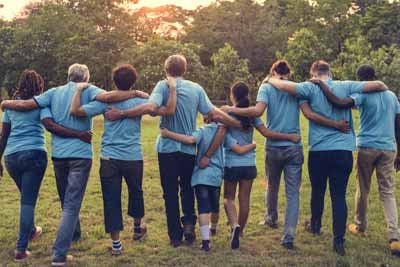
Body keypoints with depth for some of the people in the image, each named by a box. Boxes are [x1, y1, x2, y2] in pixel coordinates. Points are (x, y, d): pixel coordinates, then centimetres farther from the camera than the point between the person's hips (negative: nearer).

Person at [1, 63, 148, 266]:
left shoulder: (54, 92, 8)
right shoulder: (87, 90, -2)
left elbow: (26, 105, 4)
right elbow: (107, 97, -21)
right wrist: (135, 94, -13)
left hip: (58, 154, 5)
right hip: (80, 154, -5)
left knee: (66, 201, 23)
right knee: (72, 205, -5)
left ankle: (74, 234, 43)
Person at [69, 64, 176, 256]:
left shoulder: (105, 102, -2)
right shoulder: (139, 102, -1)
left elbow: (75, 111, -6)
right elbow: (169, 111, -8)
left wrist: (79, 90, 7)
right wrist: (172, 89, 2)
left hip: (109, 159, -1)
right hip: (133, 158, 1)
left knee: (111, 200, 5)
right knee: (135, 192, 24)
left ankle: (116, 243, 9)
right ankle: (138, 228, 43)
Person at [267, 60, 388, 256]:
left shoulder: (311, 88, -4)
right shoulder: (346, 86, 2)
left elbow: (284, 85, -14)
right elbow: (378, 85, 0)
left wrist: (270, 79, 7)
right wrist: (385, 88, 23)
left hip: (319, 151, -1)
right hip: (343, 150, 1)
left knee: (318, 192, 19)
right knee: (339, 196, 3)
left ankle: (315, 226, 40)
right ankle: (339, 240, 1)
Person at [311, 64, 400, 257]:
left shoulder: (363, 95, -7)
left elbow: (339, 103, -25)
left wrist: (321, 84, -15)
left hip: (367, 147, -4)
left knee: (363, 190, 13)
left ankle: (360, 227, 30)